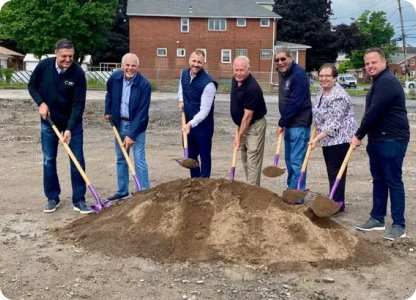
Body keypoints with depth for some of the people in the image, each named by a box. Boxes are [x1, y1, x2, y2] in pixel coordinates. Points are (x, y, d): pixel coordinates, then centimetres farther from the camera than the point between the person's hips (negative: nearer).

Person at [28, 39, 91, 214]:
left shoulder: (78, 73, -20)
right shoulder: (44, 65, -12)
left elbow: (79, 104, -20)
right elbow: (32, 86, 4)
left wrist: (70, 128, -25)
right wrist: (41, 103, -13)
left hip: (72, 122, -2)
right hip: (49, 121, 2)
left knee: (77, 160, -1)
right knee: (49, 160, 6)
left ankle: (79, 200, 8)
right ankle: (52, 198, 19)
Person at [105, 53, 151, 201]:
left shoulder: (144, 84, -21)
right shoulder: (114, 78, -7)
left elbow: (142, 113, -22)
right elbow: (109, 94, 18)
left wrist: (132, 135, -24)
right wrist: (108, 111, 14)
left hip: (136, 125, -5)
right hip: (119, 123, 5)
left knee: (139, 161, -6)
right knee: (121, 159, 14)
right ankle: (122, 191, 26)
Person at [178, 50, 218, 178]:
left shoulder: (208, 83, -25)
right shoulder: (184, 73, -3)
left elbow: (204, 110, -28)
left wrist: (191, 123, -40)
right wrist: (181, 100, 3)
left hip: (203, 124, -7)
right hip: (188, 122, 7)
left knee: (204, 155, 5)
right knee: (191, 154, 18)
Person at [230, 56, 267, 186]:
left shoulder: (252, 88, -27)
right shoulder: (236, 80, -1)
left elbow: (248, 116, -24)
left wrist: (239, 136, -19)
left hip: (254, 126, -9)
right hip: (242, 125, 9)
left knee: (253, 160, -5)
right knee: (245, 159, 15)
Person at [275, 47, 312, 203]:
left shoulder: (299, 74, -17)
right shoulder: (282, 73, 12)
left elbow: (295, 103, -21)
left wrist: (282, 123, -14)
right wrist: (283, 122, 9)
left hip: (299, 124, -9)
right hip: (289, 123, 9)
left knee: (296, 161, -6)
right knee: (289, 159, 16)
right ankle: (291, 190, 28)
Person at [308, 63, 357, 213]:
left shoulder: (338, 96, -22)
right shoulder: (321, 91, 7)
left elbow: (333, 123, -25)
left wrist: (317, 139, -26)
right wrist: (318, 137, 16)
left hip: (340, 137, -9)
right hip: (327, 138, 9)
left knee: (335, 171, -5)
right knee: (331, 171, 12)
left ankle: (337, 204, 3)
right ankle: (335, 201, 21)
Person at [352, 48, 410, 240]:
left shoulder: (386, 82, -17)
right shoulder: (379, 82, 17)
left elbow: (374, 113, -21)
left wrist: (359, 135, -13)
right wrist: (363, 135, 11)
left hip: (392, 140, -10)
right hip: (377, 139, 10)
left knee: (393, 181, -5)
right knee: (379, 180, 14)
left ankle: (399, 225, 2)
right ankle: (377, 219, 22)